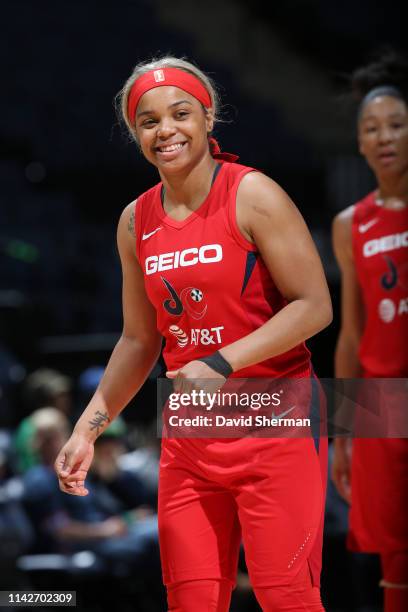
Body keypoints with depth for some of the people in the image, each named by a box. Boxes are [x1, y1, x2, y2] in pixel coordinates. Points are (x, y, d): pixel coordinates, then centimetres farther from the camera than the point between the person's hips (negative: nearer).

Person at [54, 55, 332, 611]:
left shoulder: (253, 196, -9)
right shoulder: (136, 222, 9)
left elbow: (314, 306, -14)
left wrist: (221, 364, -21)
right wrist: (88, 429, 12)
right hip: (189, 433, 5)